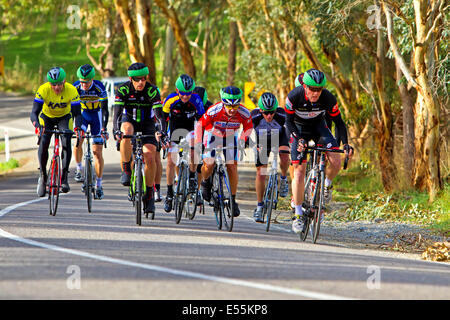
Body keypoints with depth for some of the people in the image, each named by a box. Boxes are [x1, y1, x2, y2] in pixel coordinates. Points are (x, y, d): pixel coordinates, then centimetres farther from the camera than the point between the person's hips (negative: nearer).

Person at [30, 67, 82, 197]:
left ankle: (64, 178, -13)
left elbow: (77, 113, -27)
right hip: (47, 117, 0)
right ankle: (42, 176, -1)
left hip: (64, 117, 0)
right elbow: (34, 113, -34)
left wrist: (78, 128, -46)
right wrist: (37, 125, -54)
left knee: (66, 142, -23)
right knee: (43, 143, -21)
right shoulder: (43, 90, -31)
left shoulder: (71, 91, -30)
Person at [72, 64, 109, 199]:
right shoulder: (75, 87, -24)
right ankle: (79, 169, 8)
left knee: (98, 152, -7)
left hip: (96, 115, -2)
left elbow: (104, 109, -28)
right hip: (82, 113, 2)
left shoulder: (99, 87, -28)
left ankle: (99, 185, -1)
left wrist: (104, 128, -37)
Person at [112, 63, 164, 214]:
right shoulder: (123, 90, -20)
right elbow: (117, 112, -29)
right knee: (126, 132, -38)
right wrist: (116, 130, -45)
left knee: (149, 156, -17)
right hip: (129, 120, 0)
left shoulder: (153, 91, -22)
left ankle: (149, 195, -1)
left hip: (147, 124, 0)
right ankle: (126, 171, -23)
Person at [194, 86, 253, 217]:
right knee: (209, 163, -12)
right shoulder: (214, 111, -35)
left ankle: (233, 200, -2)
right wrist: (198, 141, -27)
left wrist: (243, 139, -26)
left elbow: (248, 127, -9)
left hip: (230, 138, 1)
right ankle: (206, 182, 25)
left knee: (232, 166, -10)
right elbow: (200, 124, -19)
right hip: (213, 135, -1)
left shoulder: (244, 113, -29)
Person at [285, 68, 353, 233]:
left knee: (335, 162, -20)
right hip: (299, 129, -1)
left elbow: (338, 121, -13)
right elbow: (289, 121, -18)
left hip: (318, 126, 1)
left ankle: (327, 185, 14)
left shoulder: (328, 98, -26)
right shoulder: (294, 96, -29)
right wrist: (299, 139, -32)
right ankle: (298, 214, -4)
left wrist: (345, 144, -23)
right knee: (299, 170, -12)